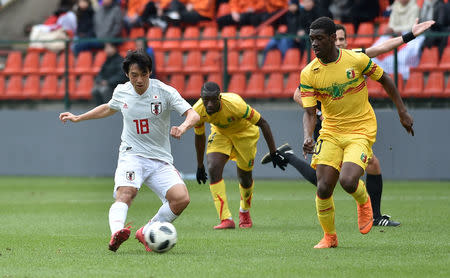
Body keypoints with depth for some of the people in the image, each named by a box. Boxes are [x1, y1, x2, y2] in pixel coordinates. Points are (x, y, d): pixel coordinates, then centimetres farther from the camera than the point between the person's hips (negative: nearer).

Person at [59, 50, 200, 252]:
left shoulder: (164, 92, -6)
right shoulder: (121, 92, 5)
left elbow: (193, 115, -12)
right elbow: (109, 108, 29)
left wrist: (183, 127, -34)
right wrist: (78, 118, 31)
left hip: (160, 160, 0)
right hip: (132, 155, 0)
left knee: (182, 199, -22)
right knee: (125, 193, -32)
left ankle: (146, 233, -5)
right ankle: (116, 232, -56)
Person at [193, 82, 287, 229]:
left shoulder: (235, 105, -39)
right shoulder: (198, 111, -26)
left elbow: (263, 123, -27)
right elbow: (199, 136, -5)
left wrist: (273, 153, -24)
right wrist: (200, 166, 4)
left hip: (245, 132, -2)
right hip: (220, 133, 3)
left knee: (244, 177, 3)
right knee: (213, 169, -21)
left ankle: (244, 211, 37)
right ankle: (226, 219, -21)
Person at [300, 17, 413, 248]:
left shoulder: (357, 60, -11)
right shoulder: (308, 74, -6)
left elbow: (384, 80, 5)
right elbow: (309, 112, -7)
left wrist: (402, 112, 6)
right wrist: (307, 138, -26)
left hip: (361, 131, -3)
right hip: (330, 132, 3)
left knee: (348, 181, -24)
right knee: (323, 188, -9)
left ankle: (364, 201, 13)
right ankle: (329, 236, 15)